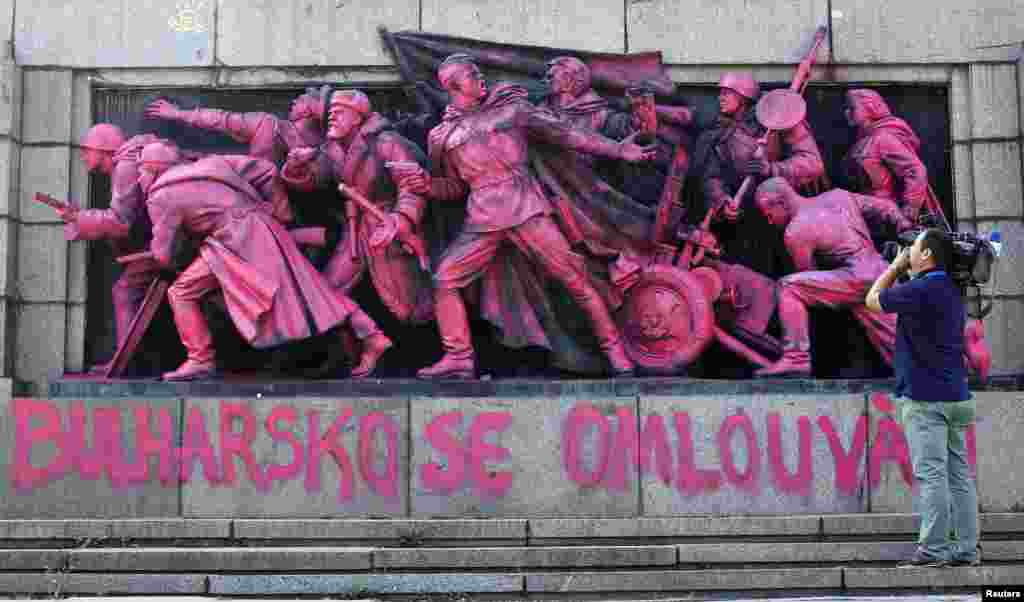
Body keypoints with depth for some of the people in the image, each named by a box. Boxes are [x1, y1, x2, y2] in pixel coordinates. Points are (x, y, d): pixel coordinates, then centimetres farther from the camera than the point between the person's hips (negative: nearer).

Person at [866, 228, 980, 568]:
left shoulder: (920, 290, -13)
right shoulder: (950, 291, 13)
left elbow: (872, 300, 1)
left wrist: (896, 266, 12)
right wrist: (907, 271, 23)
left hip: (925, 398, -9)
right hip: (955, 396, 9)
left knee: (930, 474, -8)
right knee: (958, 473, 7)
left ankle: (933, 549, -8)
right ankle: (967, 549, 9)